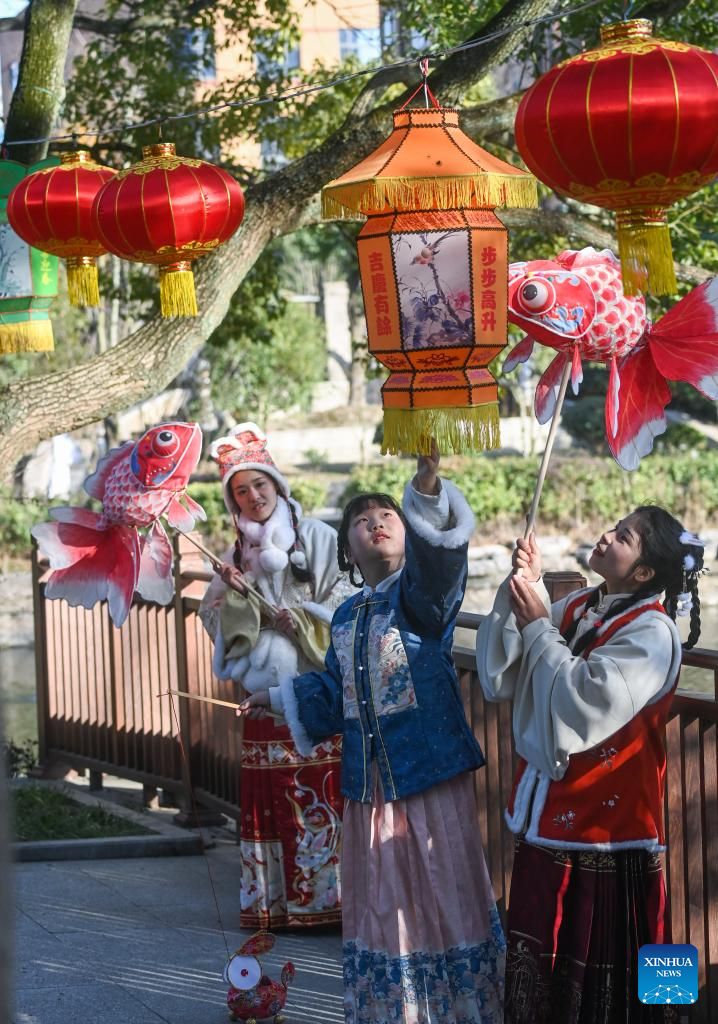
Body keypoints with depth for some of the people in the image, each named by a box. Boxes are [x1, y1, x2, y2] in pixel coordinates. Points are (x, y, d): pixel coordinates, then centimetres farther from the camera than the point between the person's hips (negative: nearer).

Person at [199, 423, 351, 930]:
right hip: (266, 692, 4)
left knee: (321, 792, -9)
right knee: (271, 795, 1)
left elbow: (344, 603, -2)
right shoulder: (237, 554, 17)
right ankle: (276, 901, 5)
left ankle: (326, 894, -6)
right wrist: (233, 590, -6)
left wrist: (294, 617, -12)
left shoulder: (319, 539, 3)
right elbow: (215, 617, 12)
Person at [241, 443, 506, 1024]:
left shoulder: (420, 592, -6)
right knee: (383, 909, 13)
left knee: (448, 901, -2)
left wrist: (428, 484, -46)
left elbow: (439, 548, -29)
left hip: (432, 776, -6)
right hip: (370, 784, 6)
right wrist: (281, 698, 30)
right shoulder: (346, 617, 12)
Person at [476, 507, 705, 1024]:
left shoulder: (652, 633, -15)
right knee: (538, 967, 16)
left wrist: (537, 627, -16)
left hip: (606, 827, -7)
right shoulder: (575, 609, 5)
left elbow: (583, 704, -25)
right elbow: (499, 679, 1)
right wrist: (519, 592, -10)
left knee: (599, 975, 3)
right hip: (548, 820, 7)